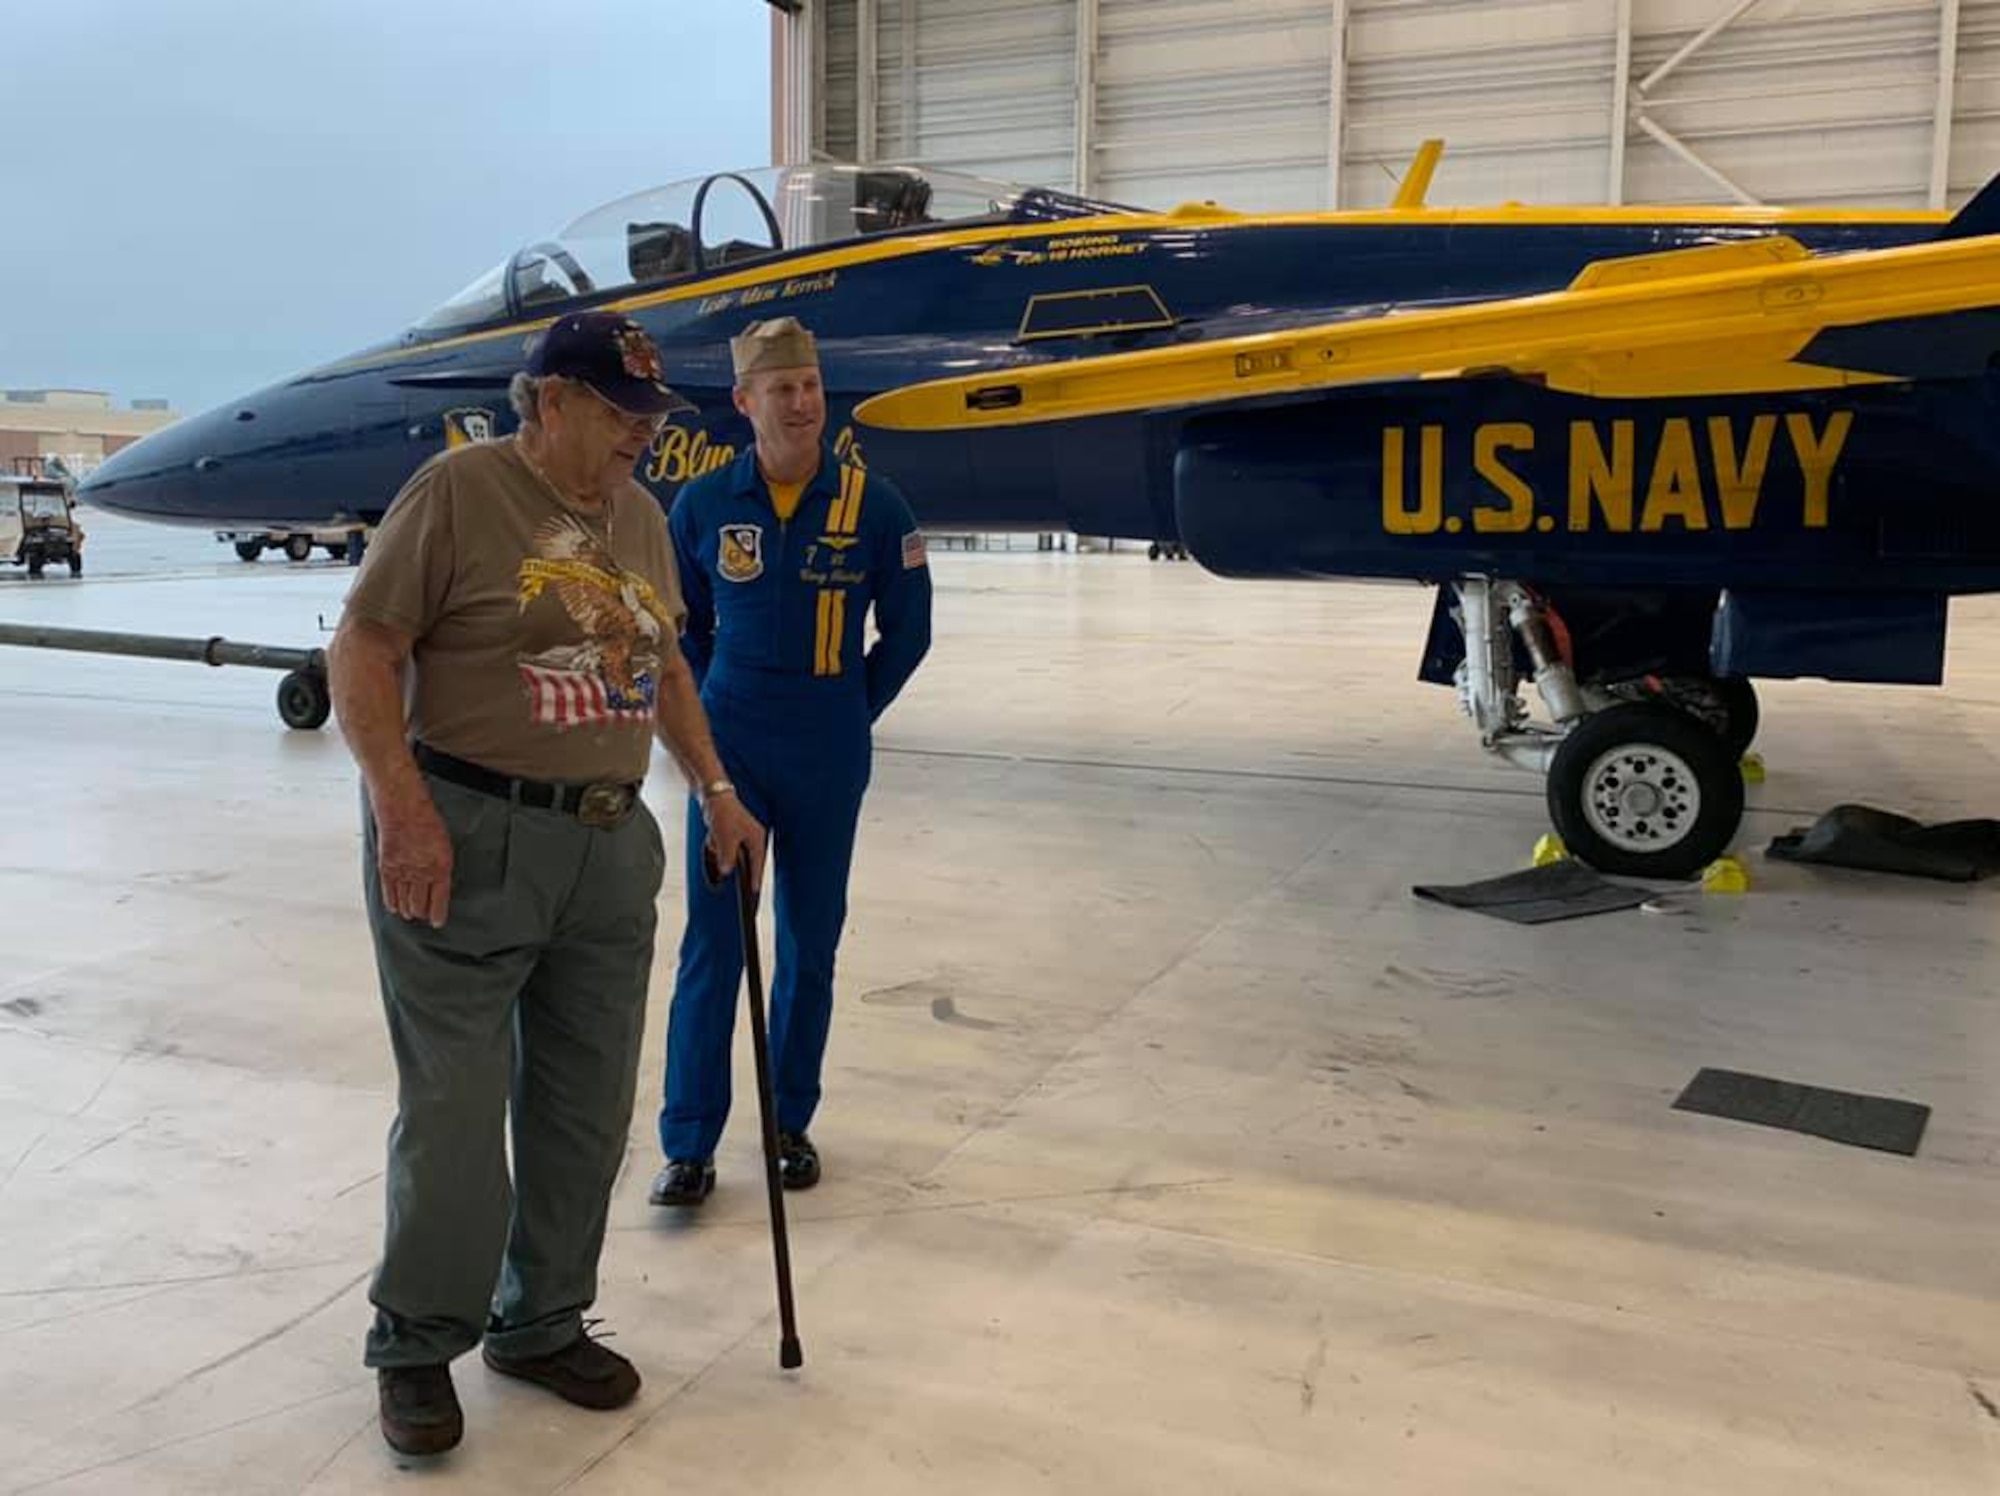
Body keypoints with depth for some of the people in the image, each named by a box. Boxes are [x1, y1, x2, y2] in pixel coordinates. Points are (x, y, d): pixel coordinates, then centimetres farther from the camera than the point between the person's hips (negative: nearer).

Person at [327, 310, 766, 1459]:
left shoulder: (640, 514, 13)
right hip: (467, 844, -6)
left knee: (586, 1110, 11)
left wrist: (717, 791, 16)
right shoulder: (458, 490, -8)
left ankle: (542, 1323, 29)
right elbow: (362, 653, -11)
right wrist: (402, 808, -20)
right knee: (454, 1111, 0)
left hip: (610, 847, 7)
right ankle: (418, 1344, 20)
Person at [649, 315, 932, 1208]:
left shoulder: (872, 504, -5)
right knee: (711, 943, -1)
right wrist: (707, 712, 8)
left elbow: (906, 631, 5)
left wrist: (846, 716, 5)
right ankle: (688, 1145, 7)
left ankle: (790, 1125, 24)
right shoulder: (703, 506, -2)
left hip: (828, 757, 0)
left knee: (810, 943, 10)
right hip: (729, 745, 0)